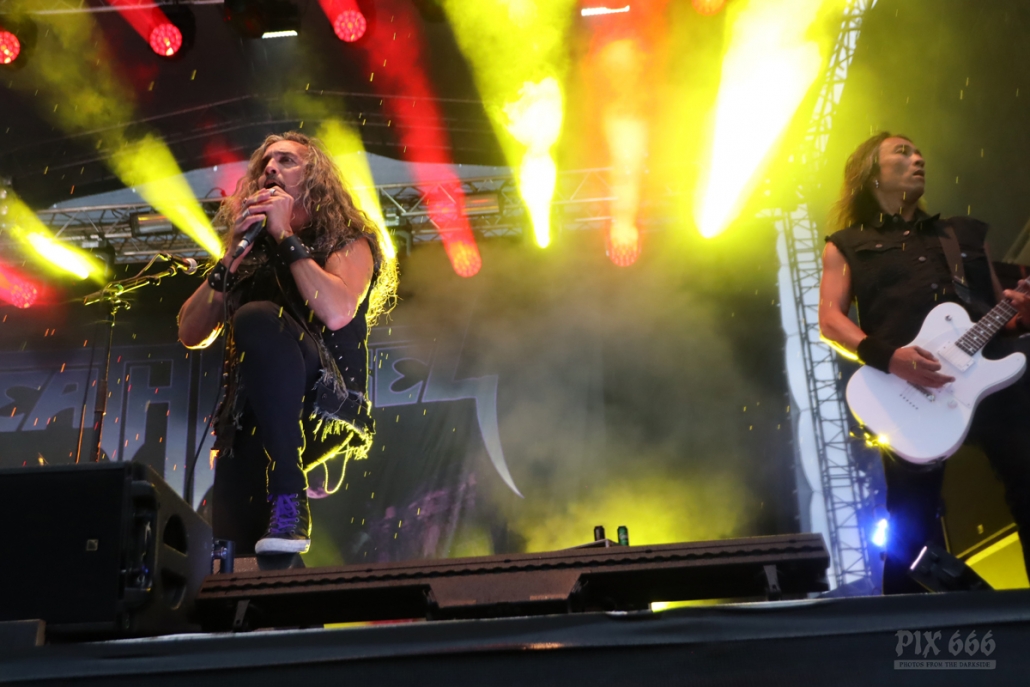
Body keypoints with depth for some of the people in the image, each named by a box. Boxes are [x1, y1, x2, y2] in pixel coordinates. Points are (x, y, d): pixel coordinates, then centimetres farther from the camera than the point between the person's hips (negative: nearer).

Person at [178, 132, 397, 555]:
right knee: (233, 550, -18)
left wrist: (286, 236, -7)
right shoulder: (251, 251, 19)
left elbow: (337, 313, -17)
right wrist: (231, 258, 0)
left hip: (328, 406, -4)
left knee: (257, 318, -32)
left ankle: (290, 500, -30)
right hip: (253, 421, 4)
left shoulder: (348, 242, 6)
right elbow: (191, 336, 10)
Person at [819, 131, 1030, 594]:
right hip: (908, 392, -3)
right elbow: (830, 319, 2)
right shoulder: (846, 246, 16)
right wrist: (887, 356, -16)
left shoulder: (963, 233, 28)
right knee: (911, 530, -4)